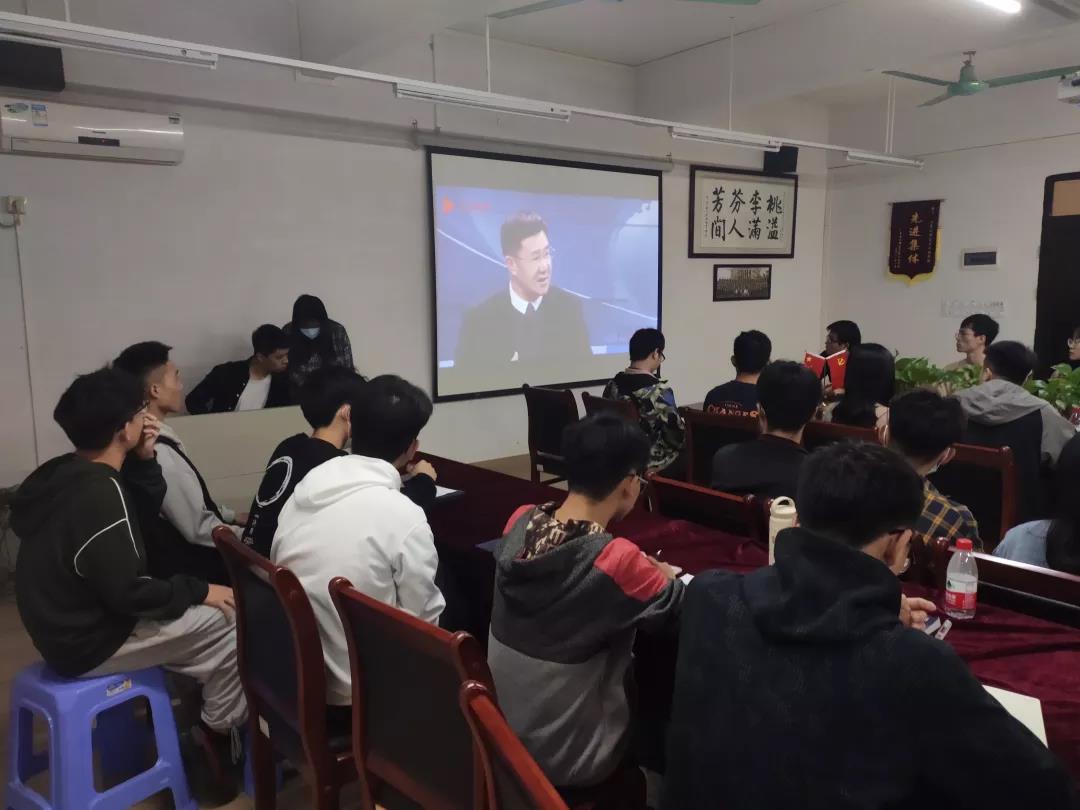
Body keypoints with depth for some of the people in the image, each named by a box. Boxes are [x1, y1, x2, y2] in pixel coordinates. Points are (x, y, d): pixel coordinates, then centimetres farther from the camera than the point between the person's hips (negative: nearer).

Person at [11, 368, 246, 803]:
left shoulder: (65, 473, 3)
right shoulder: (99, 492, -27)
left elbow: (148, 508, 14)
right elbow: (126, 592, -26)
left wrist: (144, 459, -1)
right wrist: (198, 591, -14)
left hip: (72, 621, 10)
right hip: (90, 641, -10)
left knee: (201, 614, 17)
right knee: (230, 620, -8)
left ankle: (194, 708, 22)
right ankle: (219, 731, 10)